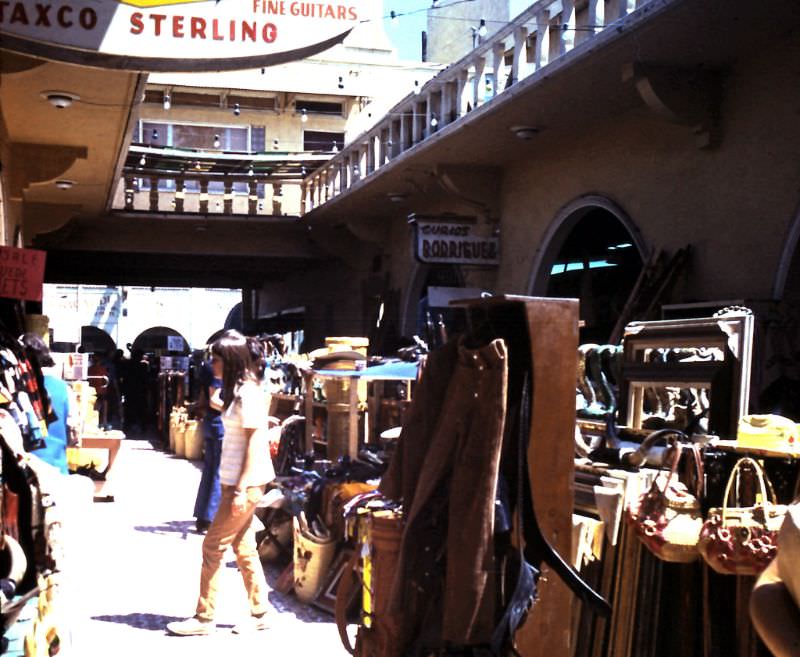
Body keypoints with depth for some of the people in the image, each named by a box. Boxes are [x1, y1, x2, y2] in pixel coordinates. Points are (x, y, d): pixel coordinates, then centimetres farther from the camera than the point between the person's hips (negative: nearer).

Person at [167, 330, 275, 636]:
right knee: (243, 546, 13)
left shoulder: (248, 393, -16)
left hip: (247, 482, -9)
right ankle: (260, 612, 22)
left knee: (213, 546, -3)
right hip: (237, 481, 9)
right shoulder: (239, 389, 13)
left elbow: (255, 442, -19)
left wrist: (242, 489, -20)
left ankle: (204, 618, 6)